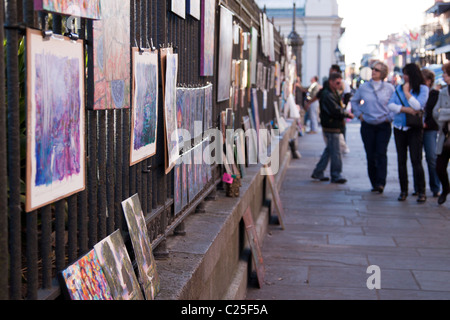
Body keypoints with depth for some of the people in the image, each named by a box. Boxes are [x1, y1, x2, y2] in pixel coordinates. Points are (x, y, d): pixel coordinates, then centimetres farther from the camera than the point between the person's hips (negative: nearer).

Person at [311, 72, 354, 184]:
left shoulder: (334, 93, 16)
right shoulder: (327, 95, -17)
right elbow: (335, 110, -23)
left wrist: (345, 113, 2)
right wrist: (347, 114, -11)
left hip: (335, 126, 10)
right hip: (331, 127, -10)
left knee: (329, 150, 15)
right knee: (335, 152, -5)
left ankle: (318, 172, 22)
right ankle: (336, 175, 2)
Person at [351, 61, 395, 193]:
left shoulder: (389, 88, 0)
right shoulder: (363, 87, 5)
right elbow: (354, 101, 19)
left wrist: (390, 117, -4)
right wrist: (359, 114, 9)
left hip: (383, 125, -2)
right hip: (367, 126, 2)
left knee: (381, 153, -12)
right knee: (370, 155, 3)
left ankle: (381, 183, -14)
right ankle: (374, 183, 13)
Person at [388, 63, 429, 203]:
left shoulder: (423, 89, -3)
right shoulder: (399, 88, 10)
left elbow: (417, 106, -16)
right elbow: (390, 105, 0)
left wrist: (406, 91, -10)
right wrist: (406, 109, -13)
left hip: (414, 129, -4)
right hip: (399, 128, 4)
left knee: (416, 160, -9)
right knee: (401, 160, 6)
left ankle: (421, 191, -3)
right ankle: (403, 191, 14)